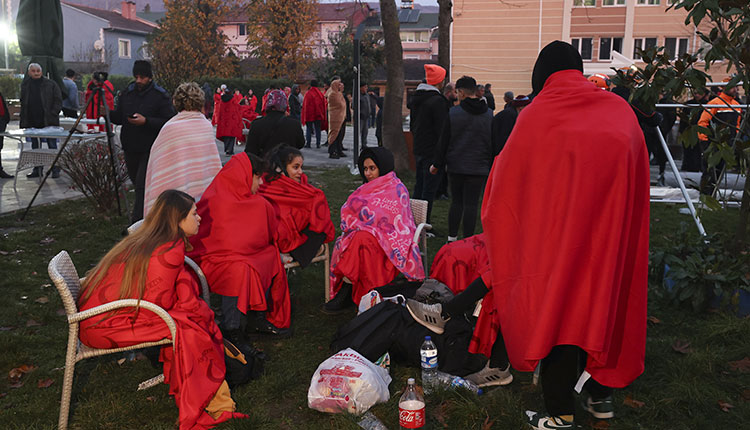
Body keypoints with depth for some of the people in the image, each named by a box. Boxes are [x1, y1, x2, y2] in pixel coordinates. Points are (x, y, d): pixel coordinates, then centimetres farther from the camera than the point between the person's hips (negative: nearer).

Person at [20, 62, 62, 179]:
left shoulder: (50, 85, -1)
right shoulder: (25, 85, 10)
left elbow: (58, 101, -1)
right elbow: (23, 103, 16)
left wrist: (52, 114, -11)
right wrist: (22, 121, 8)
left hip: (48, 122, -4)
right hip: (32, 123, 4)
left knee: (52, 146, -1)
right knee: (35, 147, 11)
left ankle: (55, 170, 4)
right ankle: (37, 170, 19)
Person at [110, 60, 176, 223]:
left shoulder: (161, 96, -6)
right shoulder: (127, 93, 10)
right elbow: (119, 117, 15)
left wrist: (146, 121, -22)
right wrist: (109, 114, -7)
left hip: (150, 150, -6)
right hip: (130, 148, 6)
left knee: (142, 185, -11)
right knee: (137, 183, 16)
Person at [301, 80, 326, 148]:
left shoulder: (308, 93, -8)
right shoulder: (321, 94, 3)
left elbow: (305, 105, -6)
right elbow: (324, 105, 8)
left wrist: (304, 116, 0)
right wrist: (323, 116, 14)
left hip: (309, 115, -3)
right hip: (318, 115, 3)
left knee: (309, 129, 4)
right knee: (318, 130, 7)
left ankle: (308, 143, 2)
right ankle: (318, 144, 5)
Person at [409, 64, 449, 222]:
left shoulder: (416, 97, 11)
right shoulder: (438, 100, -17)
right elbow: (442, 129, -18)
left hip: (418, 149, 9)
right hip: (433, 151, -9)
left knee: (419, 187, 17)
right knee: (429, 191, -4)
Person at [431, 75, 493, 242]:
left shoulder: (453, 113, -4)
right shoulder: (489, 114, 2)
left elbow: (443, 141, -1)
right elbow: (493, 143, 5)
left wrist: (437, 164, 7)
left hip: (455, 166, 0)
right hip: (478, 168, 0)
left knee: (456, 202, 13)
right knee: (471, 205, 1)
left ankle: (451, 239, 16)